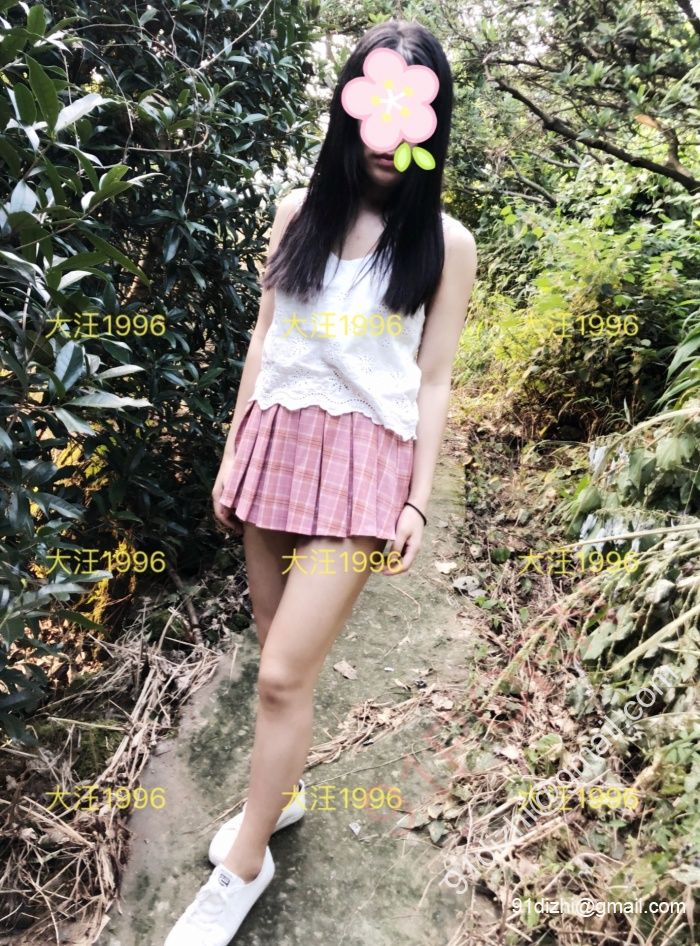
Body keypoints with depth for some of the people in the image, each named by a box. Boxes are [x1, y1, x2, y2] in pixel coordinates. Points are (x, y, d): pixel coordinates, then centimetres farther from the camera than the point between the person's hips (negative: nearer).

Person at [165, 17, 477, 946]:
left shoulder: (445, 242, 1)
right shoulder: (299, 211, 9)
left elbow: (432, 381, 0)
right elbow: (264, 338, 11)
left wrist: (419, 501, -3)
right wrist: (232, 451, 9)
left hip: (365, 458, -4)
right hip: (278, 439, 4)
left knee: (284, 674, -7)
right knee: (280, 654, 15)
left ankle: (244, 866, 17)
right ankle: (281, 791, 41)